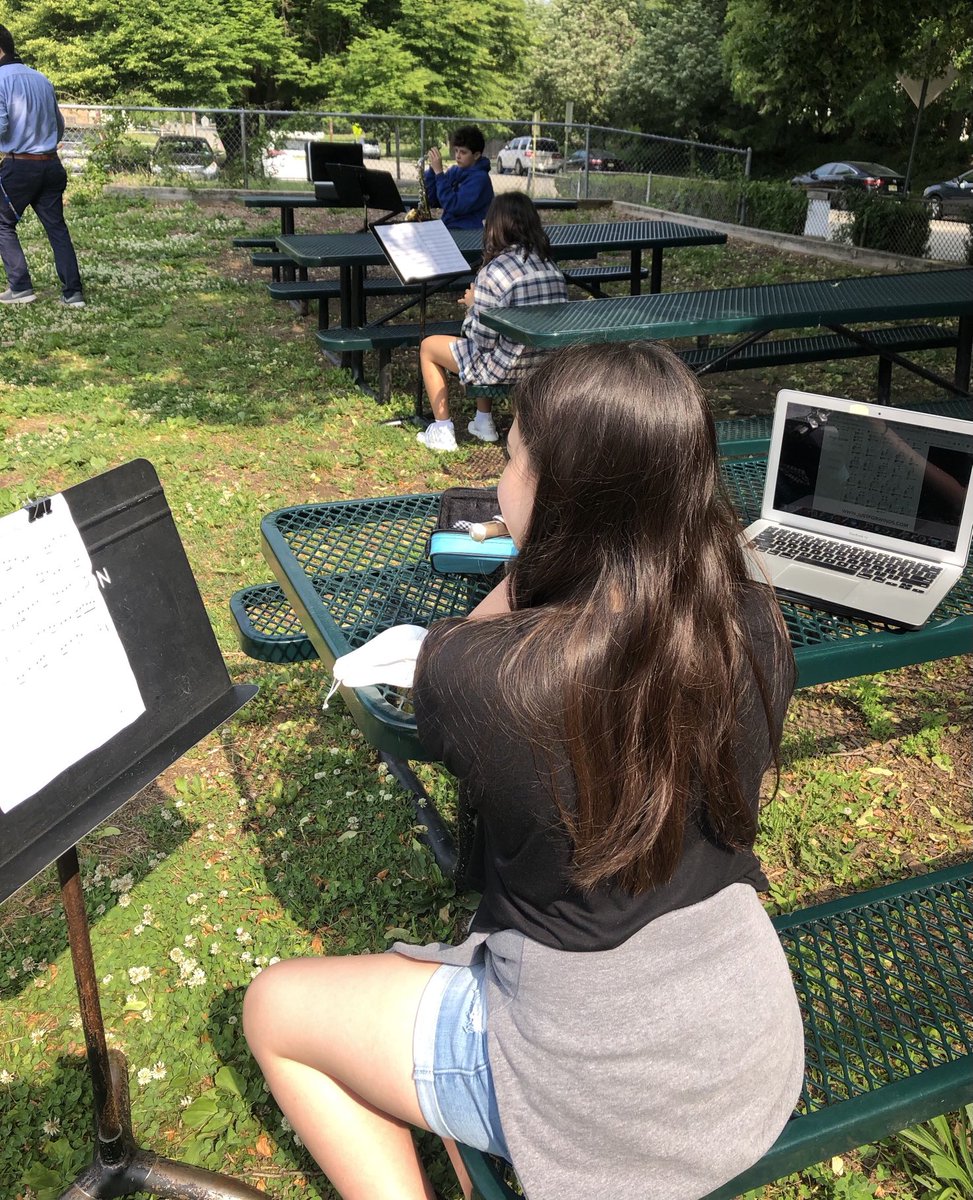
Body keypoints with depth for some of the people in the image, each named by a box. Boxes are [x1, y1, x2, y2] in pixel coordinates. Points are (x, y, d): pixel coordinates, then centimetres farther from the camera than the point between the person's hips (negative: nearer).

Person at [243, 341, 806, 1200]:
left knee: (274, 1008, 14)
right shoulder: (757, 628, -15)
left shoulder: (474, 674, -29)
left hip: (595, 1094, -5)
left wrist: (532, 559, -8)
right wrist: (551, 553, 1)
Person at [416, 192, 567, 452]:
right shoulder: (549, 266, 1)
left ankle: (442, 432, 17)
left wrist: (472, 305, 1)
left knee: (428, 346, 15)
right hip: (545, 365, 7)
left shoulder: (493, 272, -20)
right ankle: (483, 423, 36)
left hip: (506, 369, -7)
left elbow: (482, 340, -19)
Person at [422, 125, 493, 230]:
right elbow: (433, 201, 4)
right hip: (447, 229, 6)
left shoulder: (479, 178, -11)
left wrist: (439, 172, -19)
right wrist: (432, 169, -6)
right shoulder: (454, 171, 9)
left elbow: (453, 206, -22)